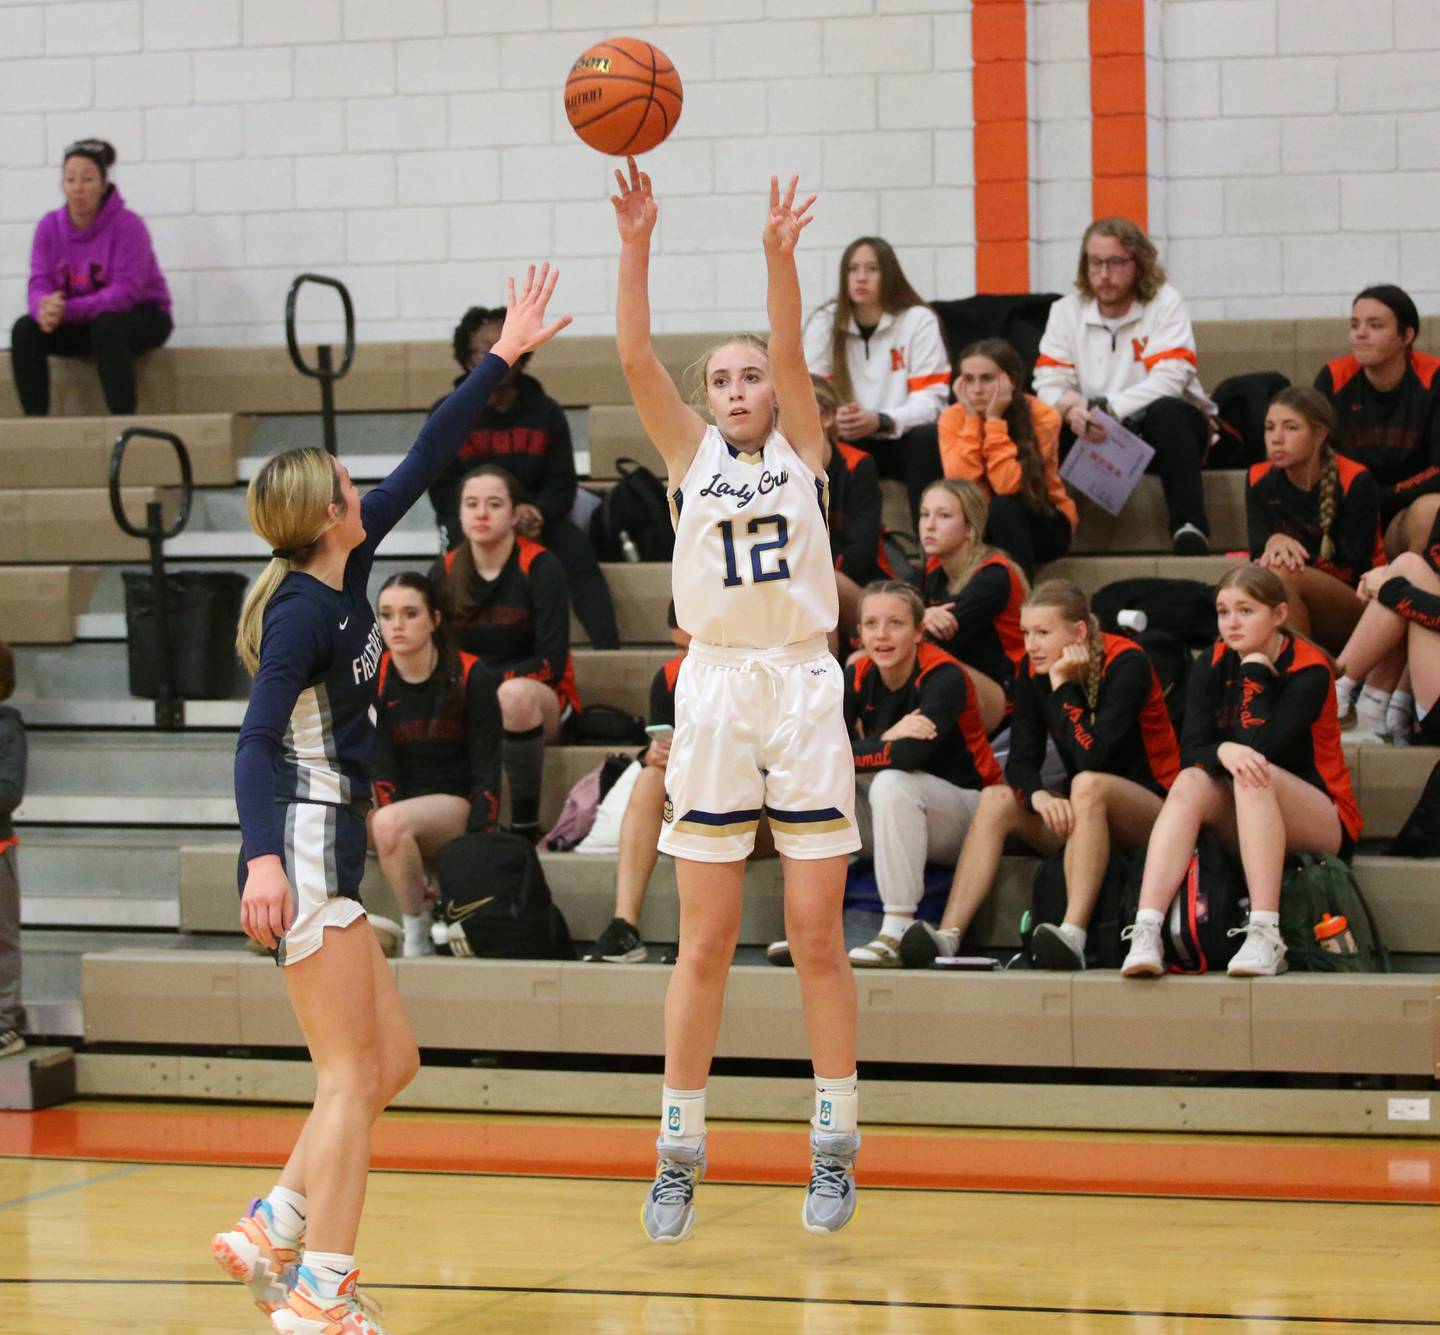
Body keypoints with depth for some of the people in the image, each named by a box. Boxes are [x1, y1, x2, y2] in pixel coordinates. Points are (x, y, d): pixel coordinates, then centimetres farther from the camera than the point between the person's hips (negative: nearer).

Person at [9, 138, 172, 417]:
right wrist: (45, 309, -35)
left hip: (140, 315, -4)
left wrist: (67, 311, -38)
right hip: (81, 323, 5)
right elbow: (40, 284, -8)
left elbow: (124, 292, -26)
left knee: (106, 328, -38)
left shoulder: (127, 225, -19)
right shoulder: (49, 226, -5)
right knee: (24, 329, -20)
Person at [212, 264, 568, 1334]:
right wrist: (265, 860, -36)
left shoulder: (343, 573, 9)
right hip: (303, 851, -10)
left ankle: (273, 1235, 14)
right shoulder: (305, 611, -15)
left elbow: (424, 465, 15)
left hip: (329, 851, 10)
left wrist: (503, 360, 17)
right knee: (352, 1078, -6)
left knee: (392, 1063, 12)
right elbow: (257, 739, -24)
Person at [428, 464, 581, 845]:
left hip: (541, 702, -3)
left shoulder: (540, 567, -10)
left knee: (516, 693, -39)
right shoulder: (445, 572, 2)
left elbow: (551, 664, -14)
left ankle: (525, 823, -27)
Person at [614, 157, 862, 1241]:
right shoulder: (692, 457, 10)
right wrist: (636, 246, -15)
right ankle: (681, 1150, 8)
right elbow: (636, 358, -3)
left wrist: (779, 256, -23)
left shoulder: (802, 452, 8)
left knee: (817, 937, 2)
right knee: (705, 943, 3)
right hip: (714, 692, 1)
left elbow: (793, 352, -8)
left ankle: (836, 1144, 9)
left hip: (804, 689, -1)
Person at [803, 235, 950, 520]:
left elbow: (930, 400, -13)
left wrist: (880, 421, -32)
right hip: (849, 443, 2)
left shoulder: (919, 321, -6)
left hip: (902, 441, -2)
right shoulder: (824, 323, 1)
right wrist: (831, 418, -30)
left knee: (928, 439, -35)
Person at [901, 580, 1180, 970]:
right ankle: (948, 936, -31)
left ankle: (1074, 934, -48)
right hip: (1077, 808, 6)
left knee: (1088, 786, -36)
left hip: (1150, 804, -6)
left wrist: (1063, 685, -25)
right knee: (996, 800, -18)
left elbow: (1092, 760, -27)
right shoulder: (1034, 670, 0)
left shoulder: (1126, 664, -17)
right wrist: (1038, 796, -27)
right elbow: (1021, 759, -5)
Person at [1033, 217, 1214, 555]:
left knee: (1166, 411, -37)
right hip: (1098, 437, 2)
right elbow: (1048, 384, -4)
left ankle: (1189, 527, -39)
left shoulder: (1165, 303, -6)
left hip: (1165, 429, -2)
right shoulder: (1066, 311, 4)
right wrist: (1071, 407, -30)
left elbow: (1168, 380, -19)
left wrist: (1104, 408, -31)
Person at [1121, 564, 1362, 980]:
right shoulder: (1211, 667, 2)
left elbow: (1262, 748, -23)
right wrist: (1223, 752, -33)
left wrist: (1255, 672, -16)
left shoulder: (1309, 669, -11)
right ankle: (1146, 931, -44)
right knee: (1191, 783, -27)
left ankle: (1265, 936, -44)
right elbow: (1190, 751, -10)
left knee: (1253, 777, -34)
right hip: (1240, 826, 4)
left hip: (1323, 822, -4)